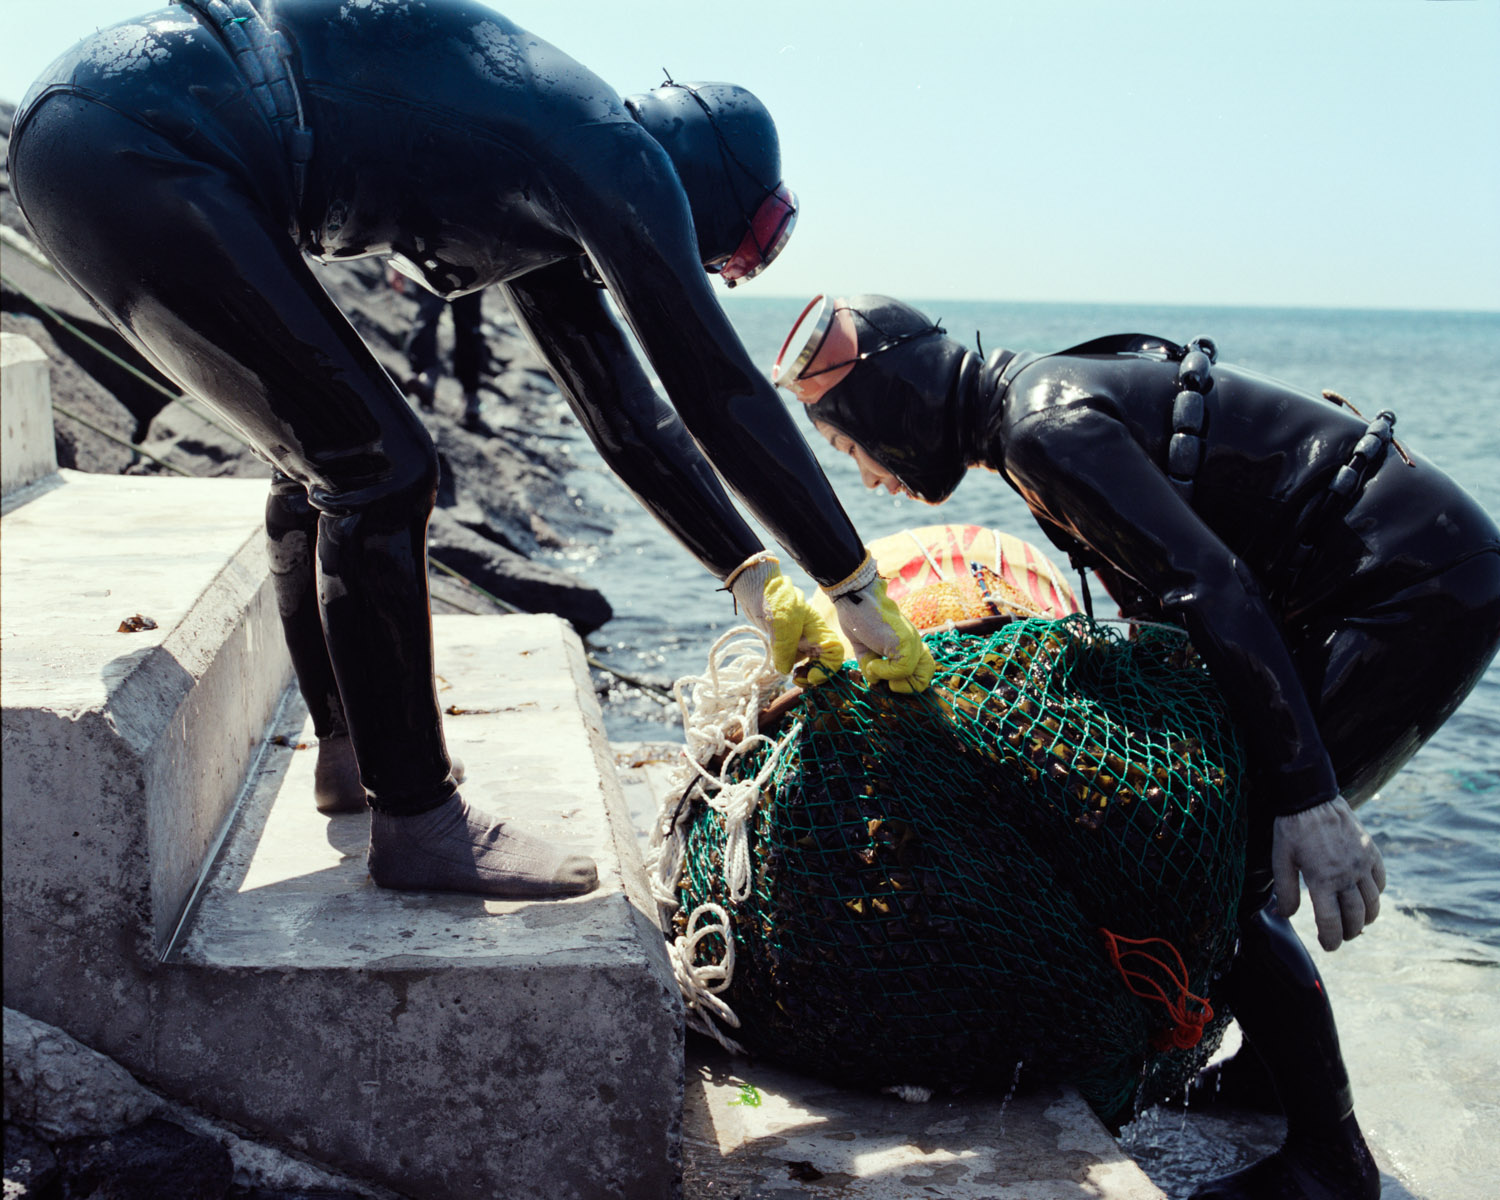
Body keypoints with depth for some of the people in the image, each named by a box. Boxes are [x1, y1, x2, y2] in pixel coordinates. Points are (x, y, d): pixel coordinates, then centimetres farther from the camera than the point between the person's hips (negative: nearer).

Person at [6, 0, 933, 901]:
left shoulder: (547, 207, 19)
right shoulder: (618, 155, -8)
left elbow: (628, 413, 23)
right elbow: (719, 390, -10)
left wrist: (757, 583, 23)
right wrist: (857, 587, -1)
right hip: (138, 139, -11)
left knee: (327, 460, 18)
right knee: (380, 470, -10)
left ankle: (351, 750, 32)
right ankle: (417, 821, 1)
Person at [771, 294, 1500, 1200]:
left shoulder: (1044, 429, -19)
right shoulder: (1044, 391, 12)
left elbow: (1212, 586, -26)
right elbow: (1175, 584, 19)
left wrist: (1304, 794, -28)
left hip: (1426, 591, -10)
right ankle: (1277, 1067, 29)